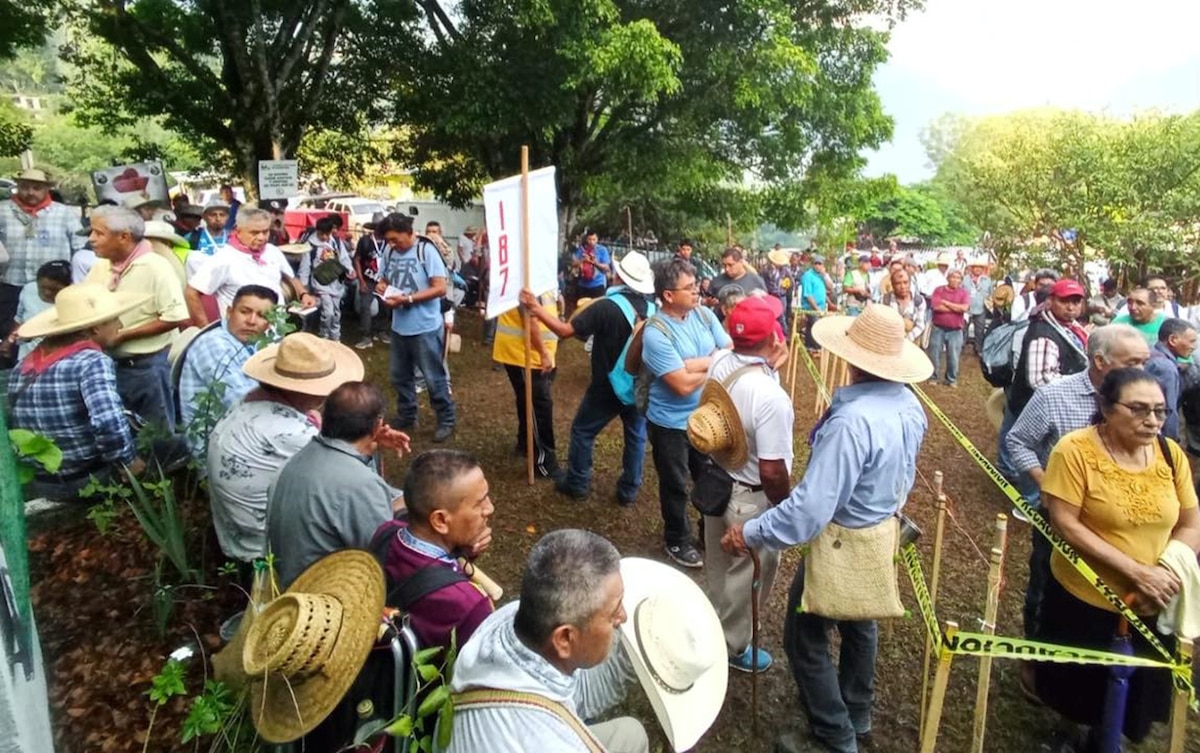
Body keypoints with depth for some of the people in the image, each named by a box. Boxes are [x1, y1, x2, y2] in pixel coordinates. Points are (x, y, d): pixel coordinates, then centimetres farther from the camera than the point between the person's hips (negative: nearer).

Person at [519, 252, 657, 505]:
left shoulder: (606, 306, -21)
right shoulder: (653, 309, -7)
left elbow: (565, 330, -21)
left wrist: (536, 308, -15)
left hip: (607, 387, -4)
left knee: (582, 430, 14)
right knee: (636, 436, 15)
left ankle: (577, 483, 24)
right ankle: (629, 490, 22)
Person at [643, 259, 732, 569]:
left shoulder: (704, 314, -4)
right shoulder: (655, 333, -24)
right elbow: (683, 385, -27)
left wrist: (697, 363, -22)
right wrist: (715, 364, -14)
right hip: (671, 423, -6)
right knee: (675, 486, 14)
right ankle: (677, 541, 37)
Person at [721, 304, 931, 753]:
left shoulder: (852, 420, -36)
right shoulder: (910, 404, -7)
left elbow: (810, 508, -36)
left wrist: (749, 534, -26)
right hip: (883, 533, 9)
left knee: (805, 639, 10)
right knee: (859, 625, 27)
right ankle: (857, 716, 48)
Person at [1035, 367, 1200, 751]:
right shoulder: (1075, 450, -18)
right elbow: (1065, 524, -21)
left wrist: (1166, 571, -16)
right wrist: (1136, 571, -24)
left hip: (1152, 606, 4)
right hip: (1084, 600, -4)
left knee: (1135, 692, 21)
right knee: (1080, 689, 16)